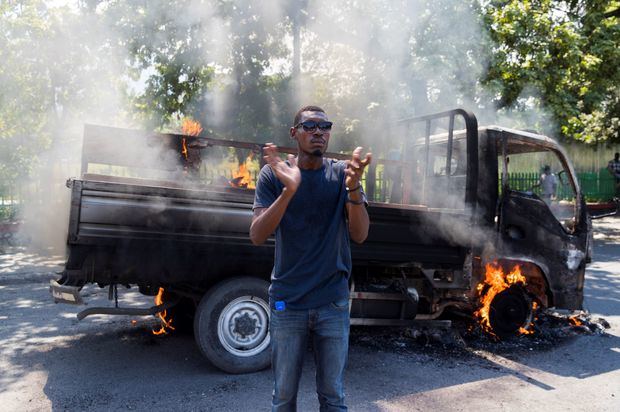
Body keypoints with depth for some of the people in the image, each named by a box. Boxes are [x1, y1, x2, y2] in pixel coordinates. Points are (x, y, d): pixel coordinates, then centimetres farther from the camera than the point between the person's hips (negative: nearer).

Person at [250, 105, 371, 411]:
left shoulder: (342, 173, 0)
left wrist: (353, 187, -28)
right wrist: (288, 191, -29)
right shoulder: (273, 173, -3)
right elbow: (257, 236, -14)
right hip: (287, 303, 0)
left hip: (333, 304, 1)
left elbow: (359, 235, -10)